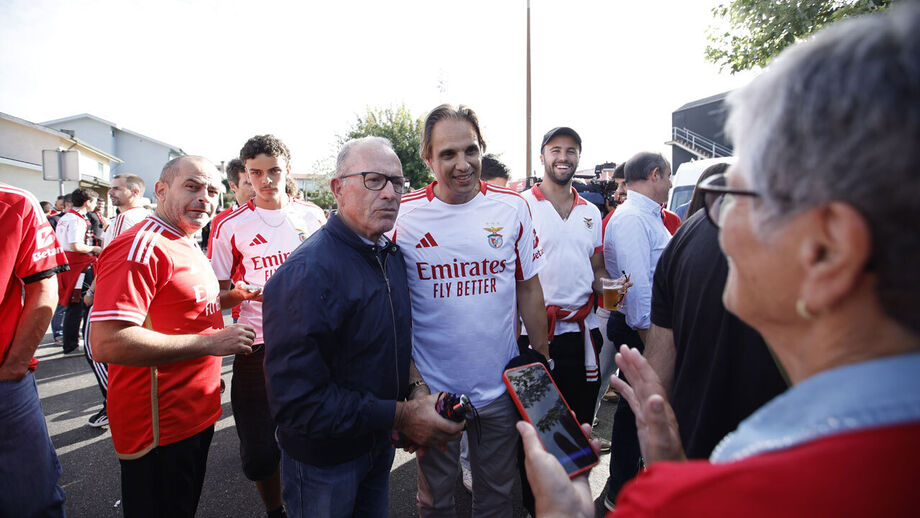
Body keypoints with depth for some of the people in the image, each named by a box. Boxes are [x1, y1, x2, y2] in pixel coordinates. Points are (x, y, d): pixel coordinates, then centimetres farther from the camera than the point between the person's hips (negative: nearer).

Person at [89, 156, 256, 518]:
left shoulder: (189, 246, 11)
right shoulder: (141, 247, -20)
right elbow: (107, 343, -29)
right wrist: (210, 342, -26)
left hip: (195, 417, 9)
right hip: (159, 430, -9)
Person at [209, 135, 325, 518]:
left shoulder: (313, 216, 5)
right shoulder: (230, 227, -1)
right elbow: (217, 296, 3)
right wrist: (242, 293, -17)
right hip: (259, 347, -1)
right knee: (260, 455, 2)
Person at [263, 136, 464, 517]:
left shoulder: (392, 255, 0)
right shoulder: (305, 274, -27)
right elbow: (297, 400, -29)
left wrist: (412, 385, -5)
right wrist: (399, 415, -26)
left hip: (379, 442, 7)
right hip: (323, 459, -7)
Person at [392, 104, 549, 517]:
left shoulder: (512, 207, -5)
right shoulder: (403, 216, -10)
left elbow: (529, 289, 3)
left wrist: (542, 362, 3)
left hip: (501, 386, 2)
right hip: (431, 389, -1)